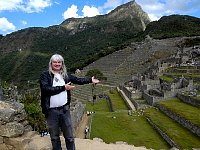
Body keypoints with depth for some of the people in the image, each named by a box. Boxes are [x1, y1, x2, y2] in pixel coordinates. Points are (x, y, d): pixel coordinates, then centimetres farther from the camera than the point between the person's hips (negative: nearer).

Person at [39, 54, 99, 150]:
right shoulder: (45, 75, -7)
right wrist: (63, 88, -18)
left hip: (65, 110, 3)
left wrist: (90, 80, 8)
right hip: (51, 111, -2)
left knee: (69, 136, 15)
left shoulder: (65, 75, 6)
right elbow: (45, 89, -21)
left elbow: (78, 80, 14)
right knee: (54, 137, 16)